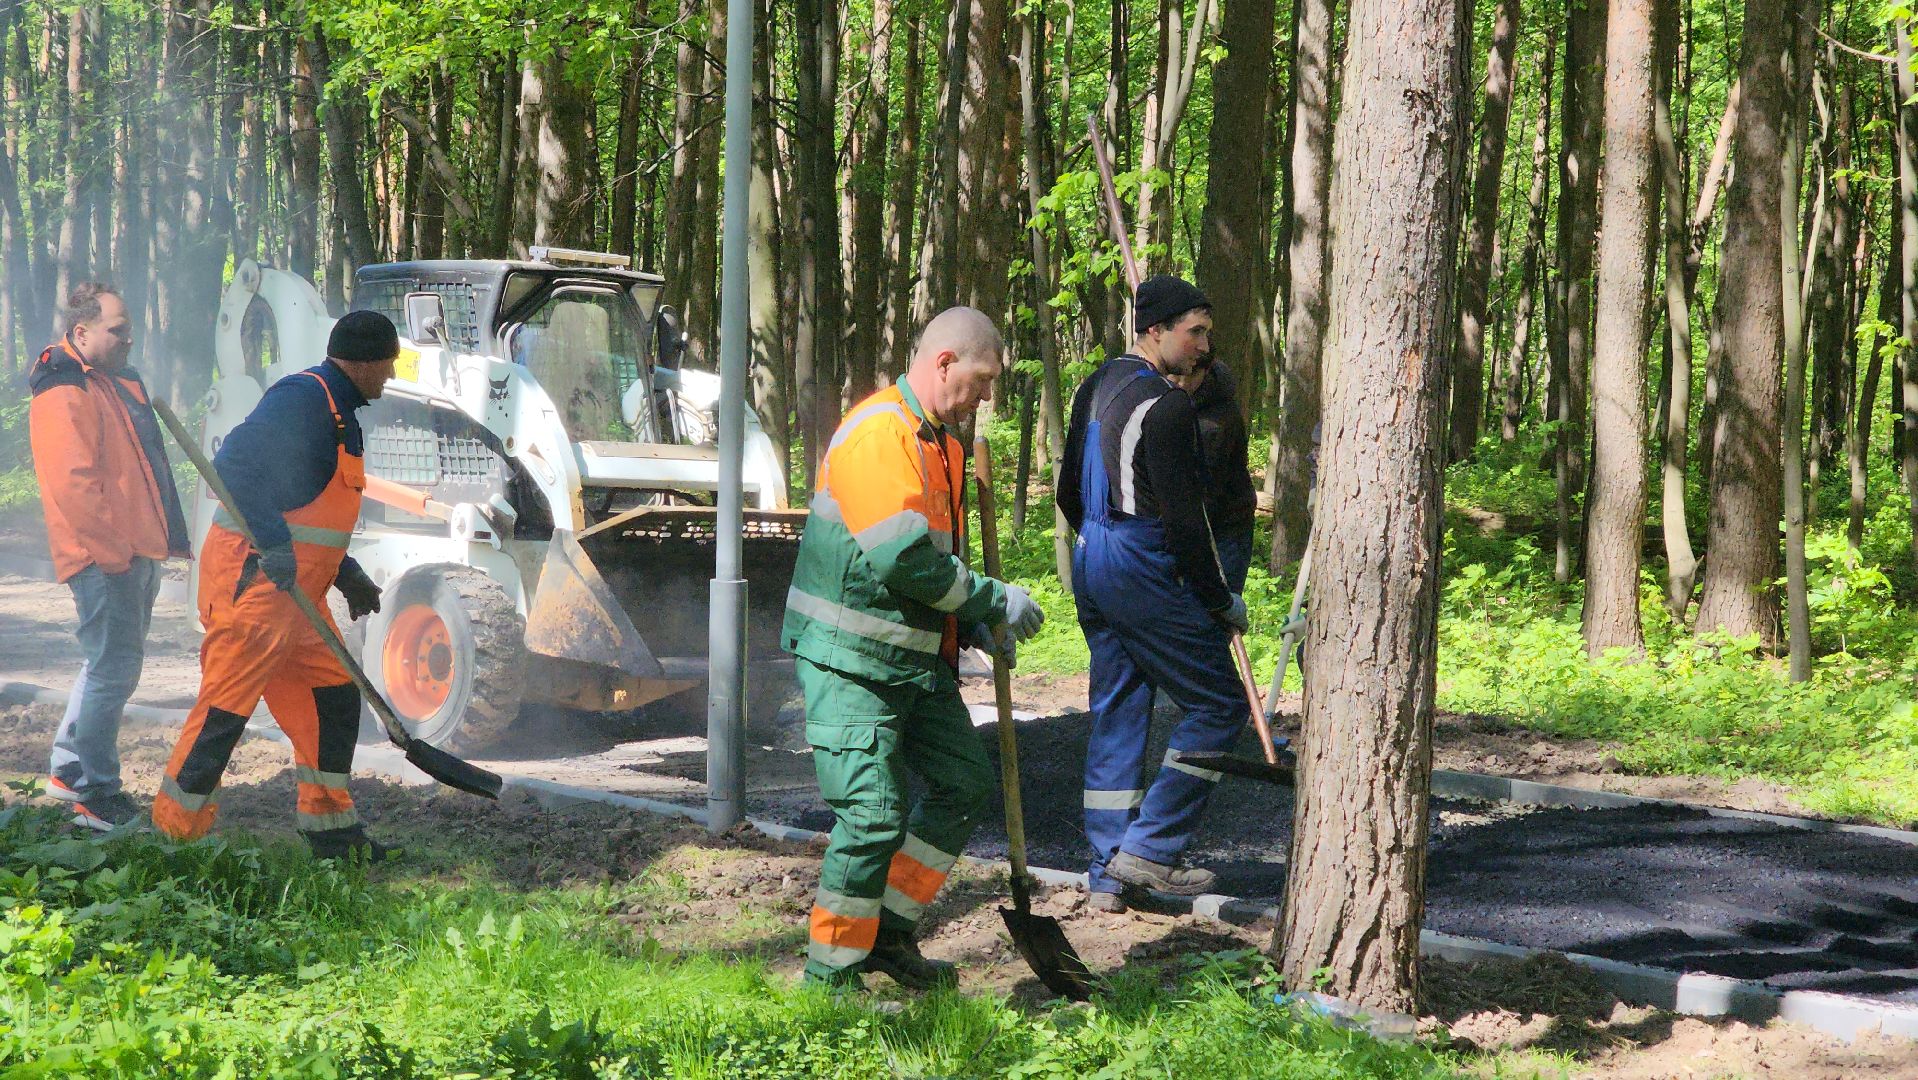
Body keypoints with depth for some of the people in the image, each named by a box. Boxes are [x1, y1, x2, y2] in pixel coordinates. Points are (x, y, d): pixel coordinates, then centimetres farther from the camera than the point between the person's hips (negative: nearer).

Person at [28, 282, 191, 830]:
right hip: (105, 559, -10)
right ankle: (94, 796, -2)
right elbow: (72, 484, -22)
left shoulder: (118, 384, 19)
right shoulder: (64, 395, -14)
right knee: (112, 671, -8)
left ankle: (68, 770, 30)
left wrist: (158, 541, 19)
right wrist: (115, 551, -21)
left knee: (109, 666, 18)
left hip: (136, 554, 10)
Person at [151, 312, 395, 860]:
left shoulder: (339, 413, 20)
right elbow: (234, 466, -23)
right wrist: (273, 544, -27)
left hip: (296, 589, 11)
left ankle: (331, 831, 19)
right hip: (251, 578, -11)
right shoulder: (302, 398, -13)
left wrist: (347, 575, 25)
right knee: (225, 706, -9)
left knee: (334, 698, 12)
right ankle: (174, 832, -4)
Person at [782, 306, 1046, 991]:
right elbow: (902, 557, -26)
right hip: (851, 659, -10)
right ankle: (830, 979, -1)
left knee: (965, 782, 13)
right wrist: (992, 601, -16)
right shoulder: (879, 433, -19)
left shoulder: (942, 442, 15)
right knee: (874, 815, -12)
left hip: (917, 657, 10)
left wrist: (975, 622, 8)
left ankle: (889, 934, 23)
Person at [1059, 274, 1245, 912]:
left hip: (1091, 565, 9)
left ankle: (1108, 875, 13)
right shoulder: (1166, 405, -16)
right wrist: (1220, 600, -9)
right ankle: (1147, 849, -3)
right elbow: (1183, 518, -18)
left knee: (1116, 714, 13)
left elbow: (1069, 493, 21)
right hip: (1144, 573, -9)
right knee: (1218, 705, -1)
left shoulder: (1095, 388, 13)